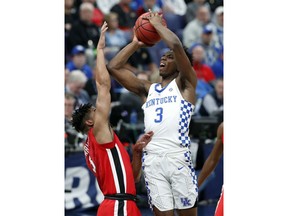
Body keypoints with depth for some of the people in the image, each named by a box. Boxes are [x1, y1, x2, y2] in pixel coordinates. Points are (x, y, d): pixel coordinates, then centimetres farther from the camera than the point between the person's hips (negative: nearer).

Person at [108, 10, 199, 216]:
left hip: (178, 157, -4)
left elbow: (177, 45, -8)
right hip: (152, 160, 5)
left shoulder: (185, 83, 8)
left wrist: (157, 23, 6)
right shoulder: (148, 88, 24)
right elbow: (114, 67, 24)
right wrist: (135, 43, 22)